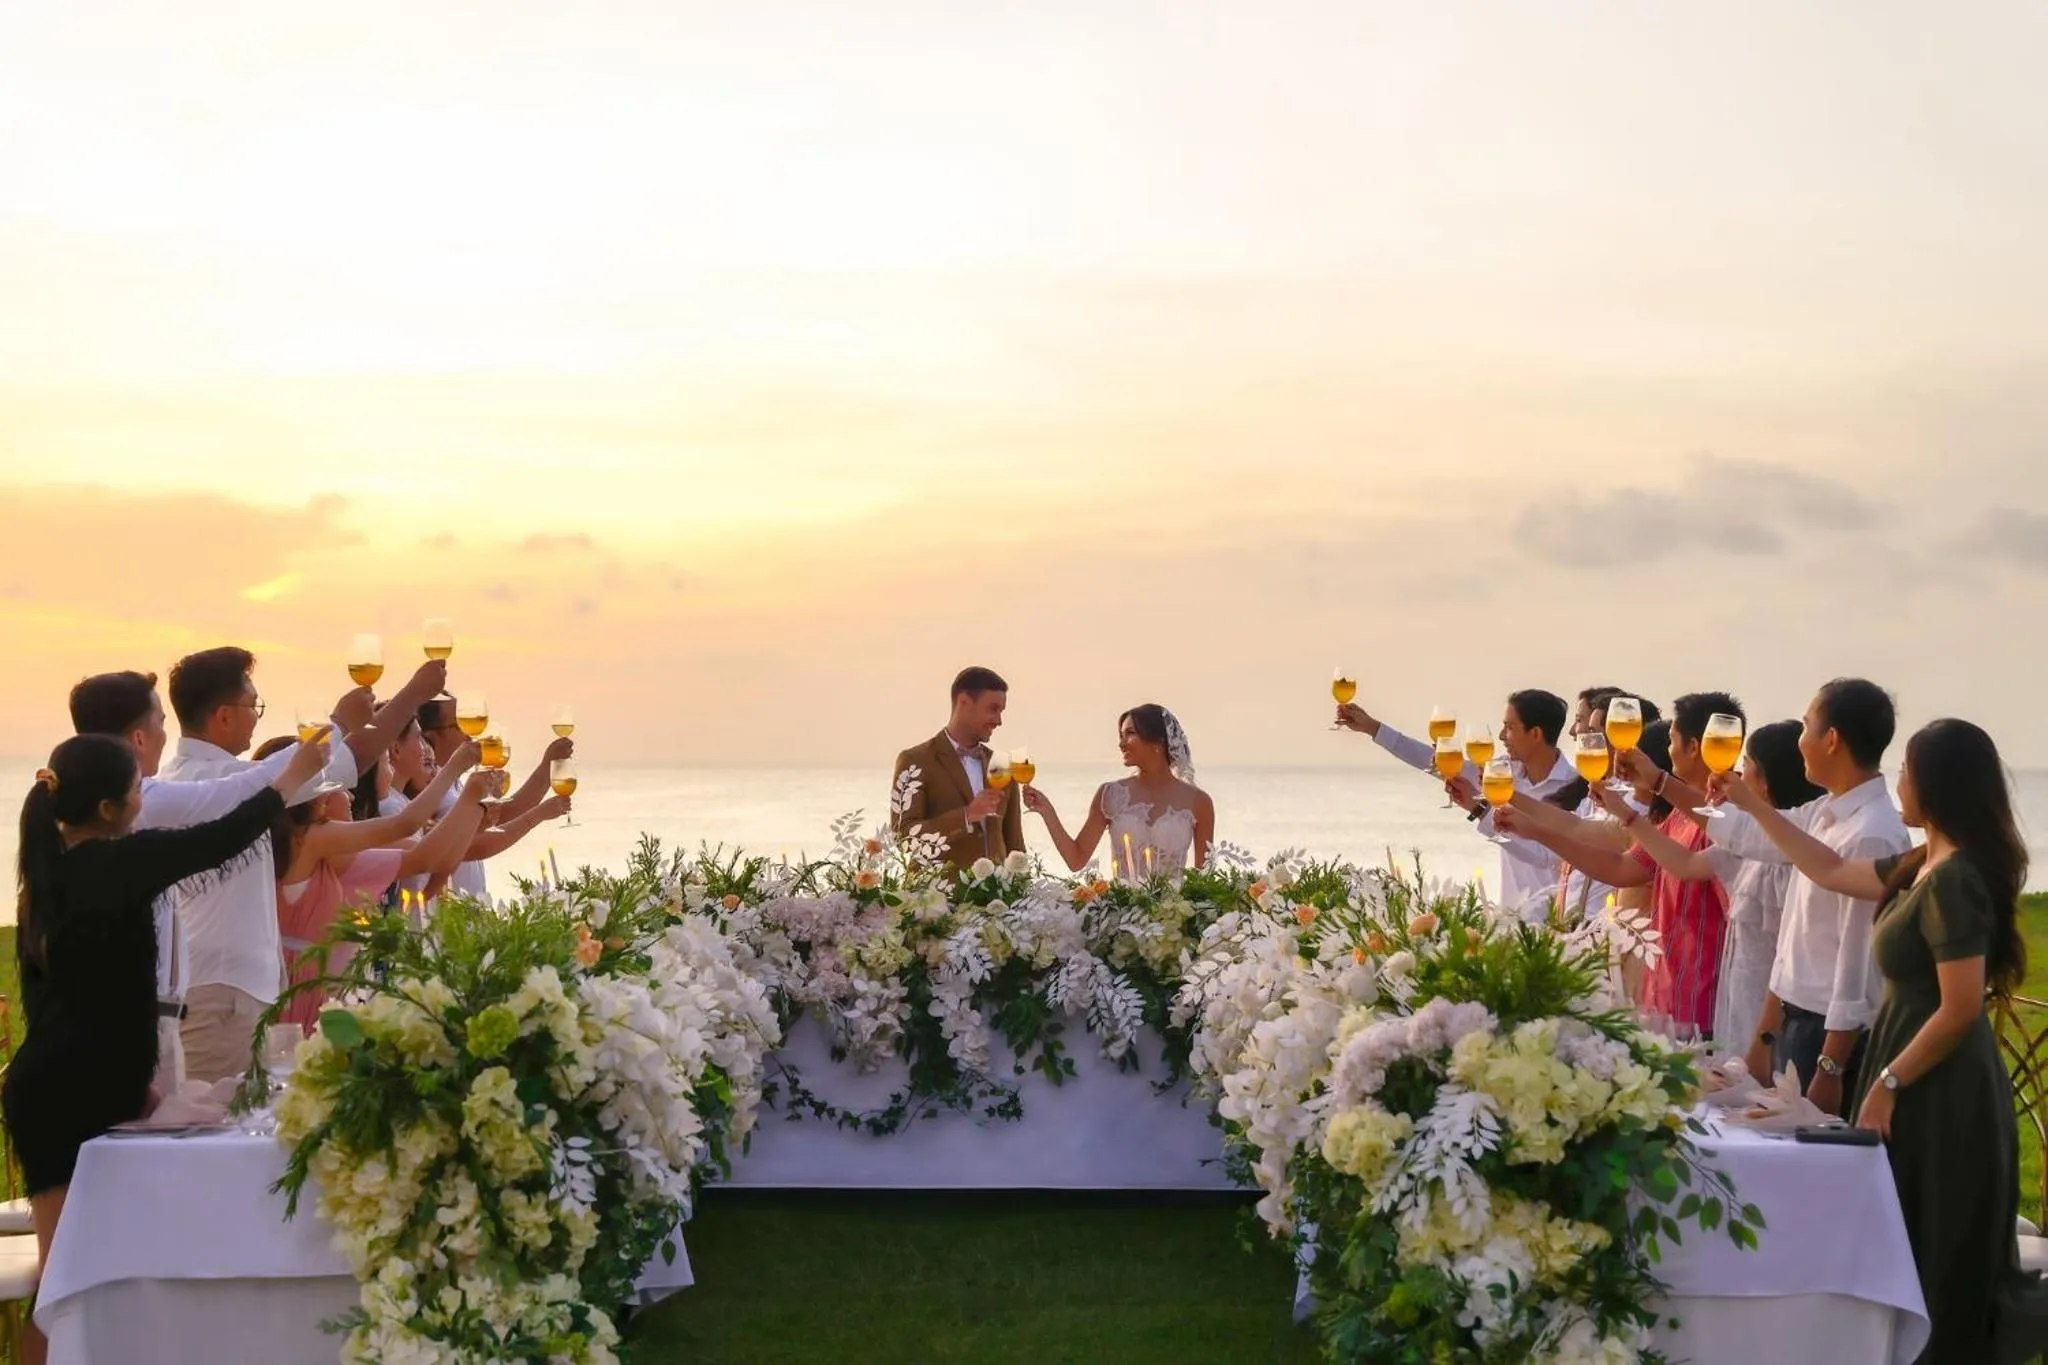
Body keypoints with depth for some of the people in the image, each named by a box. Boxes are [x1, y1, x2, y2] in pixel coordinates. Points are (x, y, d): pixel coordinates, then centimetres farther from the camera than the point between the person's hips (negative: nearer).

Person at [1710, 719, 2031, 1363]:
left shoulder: (1954, 881, -22)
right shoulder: (1923, 867, 6)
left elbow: (1960, 1011, -24)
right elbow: (1833, 872, 21)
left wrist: (1887, 1084, -16)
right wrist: (1755, 808, 20)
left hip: (1940, 1093, -9)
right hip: (1924, 1083, 9)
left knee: (1930, 1260, 2)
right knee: (1917, 1257, 17)